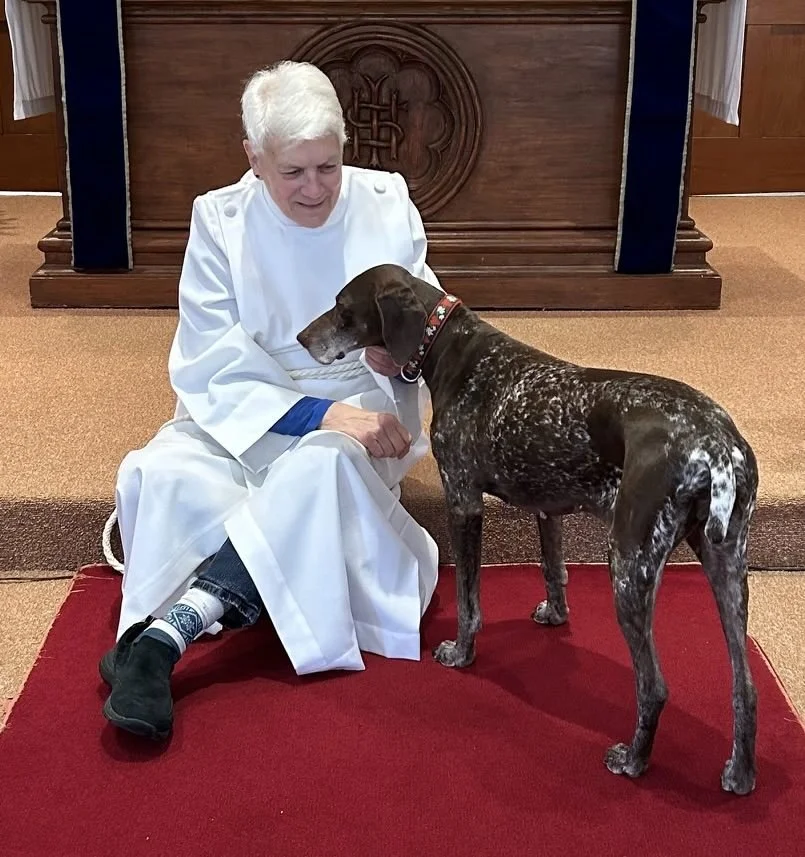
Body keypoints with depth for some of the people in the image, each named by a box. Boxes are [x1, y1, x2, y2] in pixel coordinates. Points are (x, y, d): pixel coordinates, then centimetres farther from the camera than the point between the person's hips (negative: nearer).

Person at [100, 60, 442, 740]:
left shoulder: (387, 204, 0)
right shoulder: (220, 218, -4)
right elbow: (212, 366, -12)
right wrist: (323, 414, -24)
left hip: (359, 413, 0)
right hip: (242, 415, 1)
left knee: (321, 466, -35)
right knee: (159, 472, -30)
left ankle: (166, 633, -38)